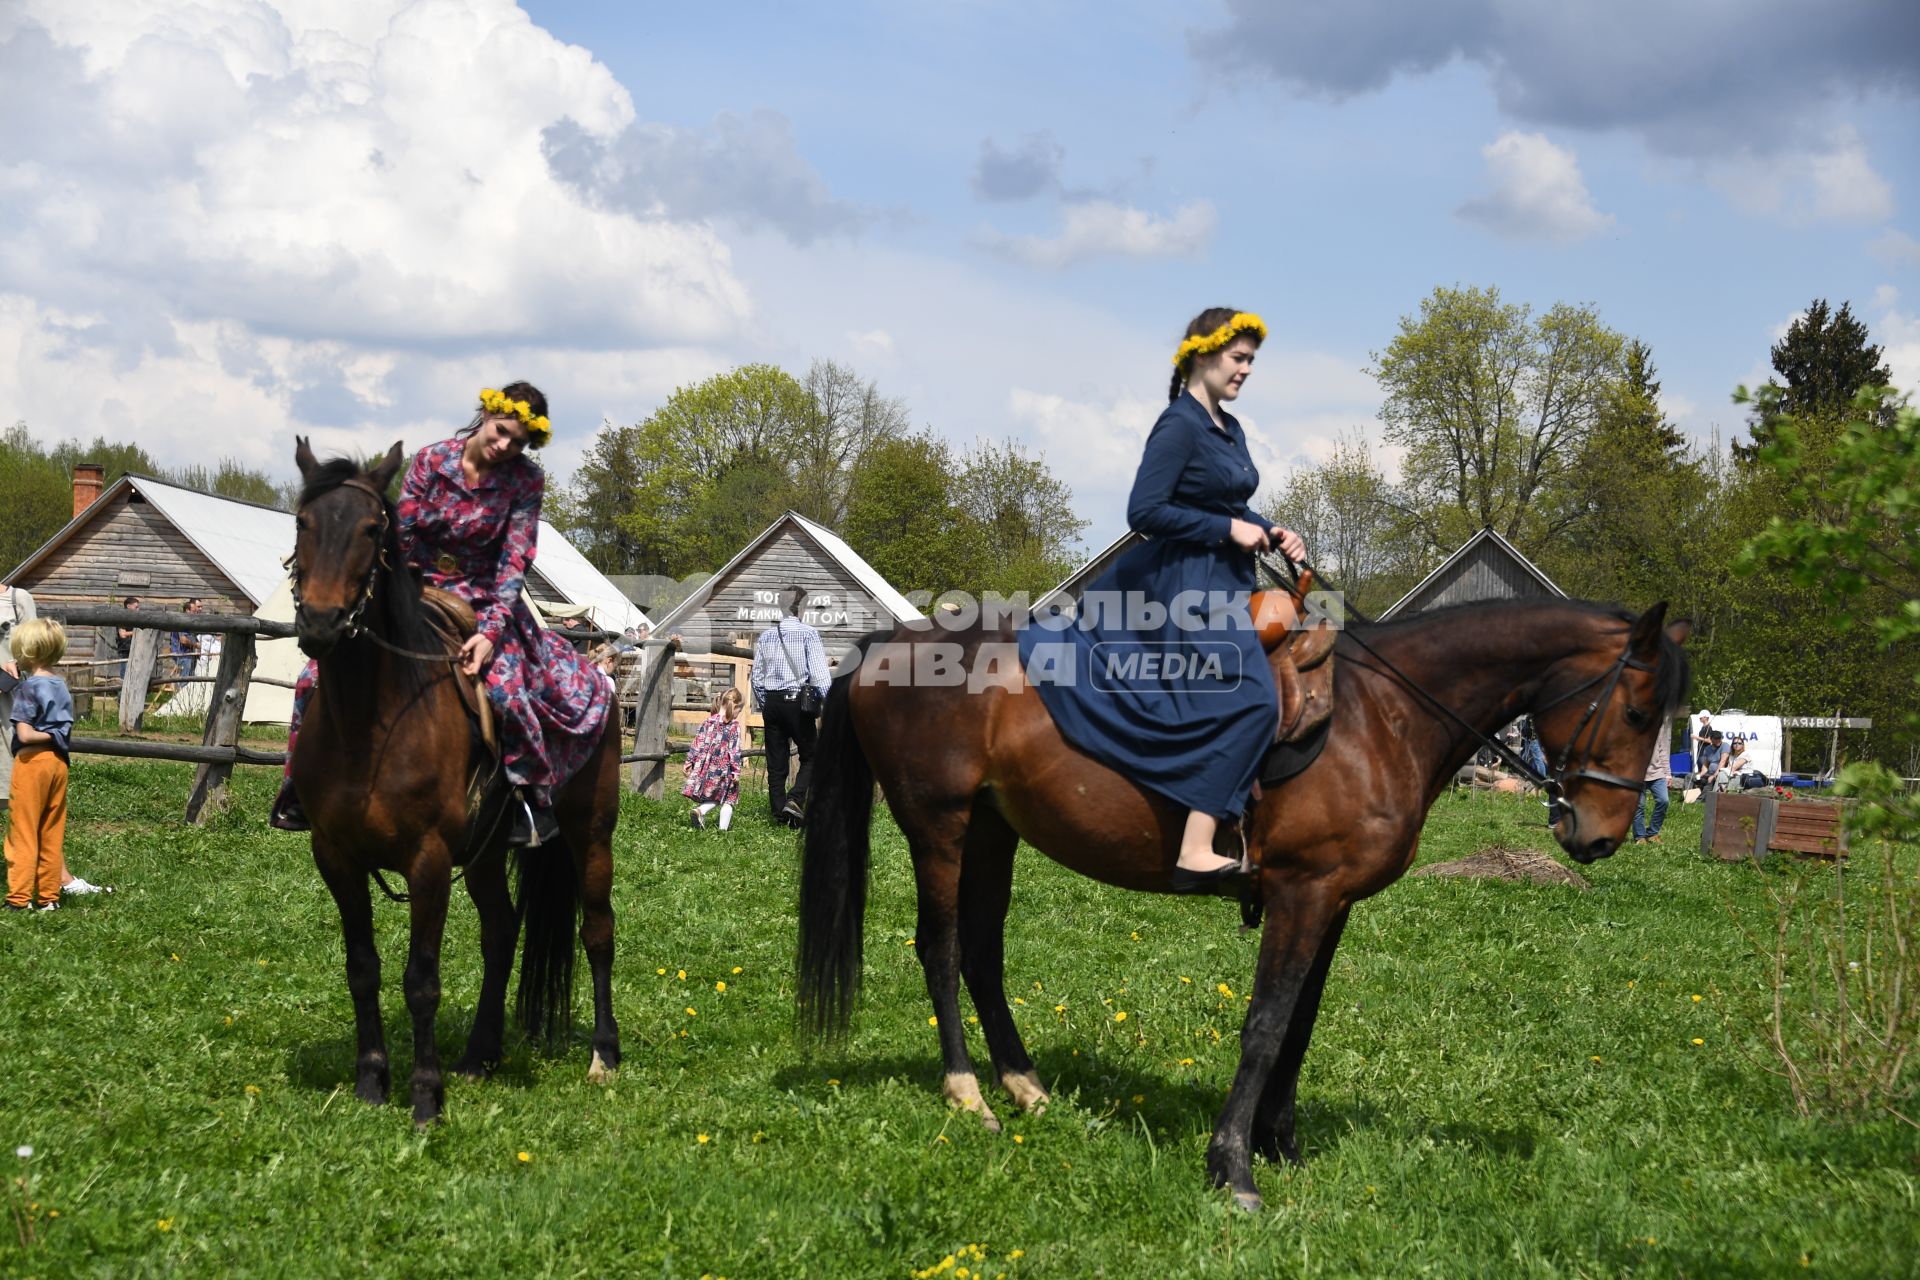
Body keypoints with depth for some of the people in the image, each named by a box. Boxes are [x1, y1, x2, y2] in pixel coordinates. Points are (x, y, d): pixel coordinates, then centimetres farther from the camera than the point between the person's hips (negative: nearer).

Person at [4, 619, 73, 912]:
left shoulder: (28, 688, -13)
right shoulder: (60, 686, 8)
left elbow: (24, 734, -18)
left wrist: (48, 735, -3)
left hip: (32, 760, -7)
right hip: (58, 761, 7)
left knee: (23, 834, 0)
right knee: (52, 835, 10)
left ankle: (19, 898, 2)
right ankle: (49, 896, 13)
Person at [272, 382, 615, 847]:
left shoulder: (525, 481, -7)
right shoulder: (431, 461, -4)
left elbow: (514, 562, -13)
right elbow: (400, 538, -2)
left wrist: (490, 631, -26)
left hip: (484, 600, -2)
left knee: (507, 687, -32)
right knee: (322, 674, -9)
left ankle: (532, 800, -14)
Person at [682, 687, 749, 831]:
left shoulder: (707, 722, 5)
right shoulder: (735, 725, -7)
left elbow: (697, 743, 6)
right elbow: (735, 750, -9)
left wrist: (689, 761, 12)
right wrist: (736, 771, -8)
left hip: (705, 768, 4)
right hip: (724, 769, -4)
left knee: (712, 798, 16)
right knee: (727, 799, 8)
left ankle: (699, 811, -11)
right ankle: (723, 827, -1)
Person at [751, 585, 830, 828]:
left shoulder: (765, 636, 10)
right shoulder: (808, 634, -7)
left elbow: (757, 676, 14)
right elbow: (819, 673, -12)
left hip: (771, 701, 5)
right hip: (796, 700, -5)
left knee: (776, 762, 9)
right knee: (810, 756, 5)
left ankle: (779, 813, 8)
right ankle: (795, 800, -15)